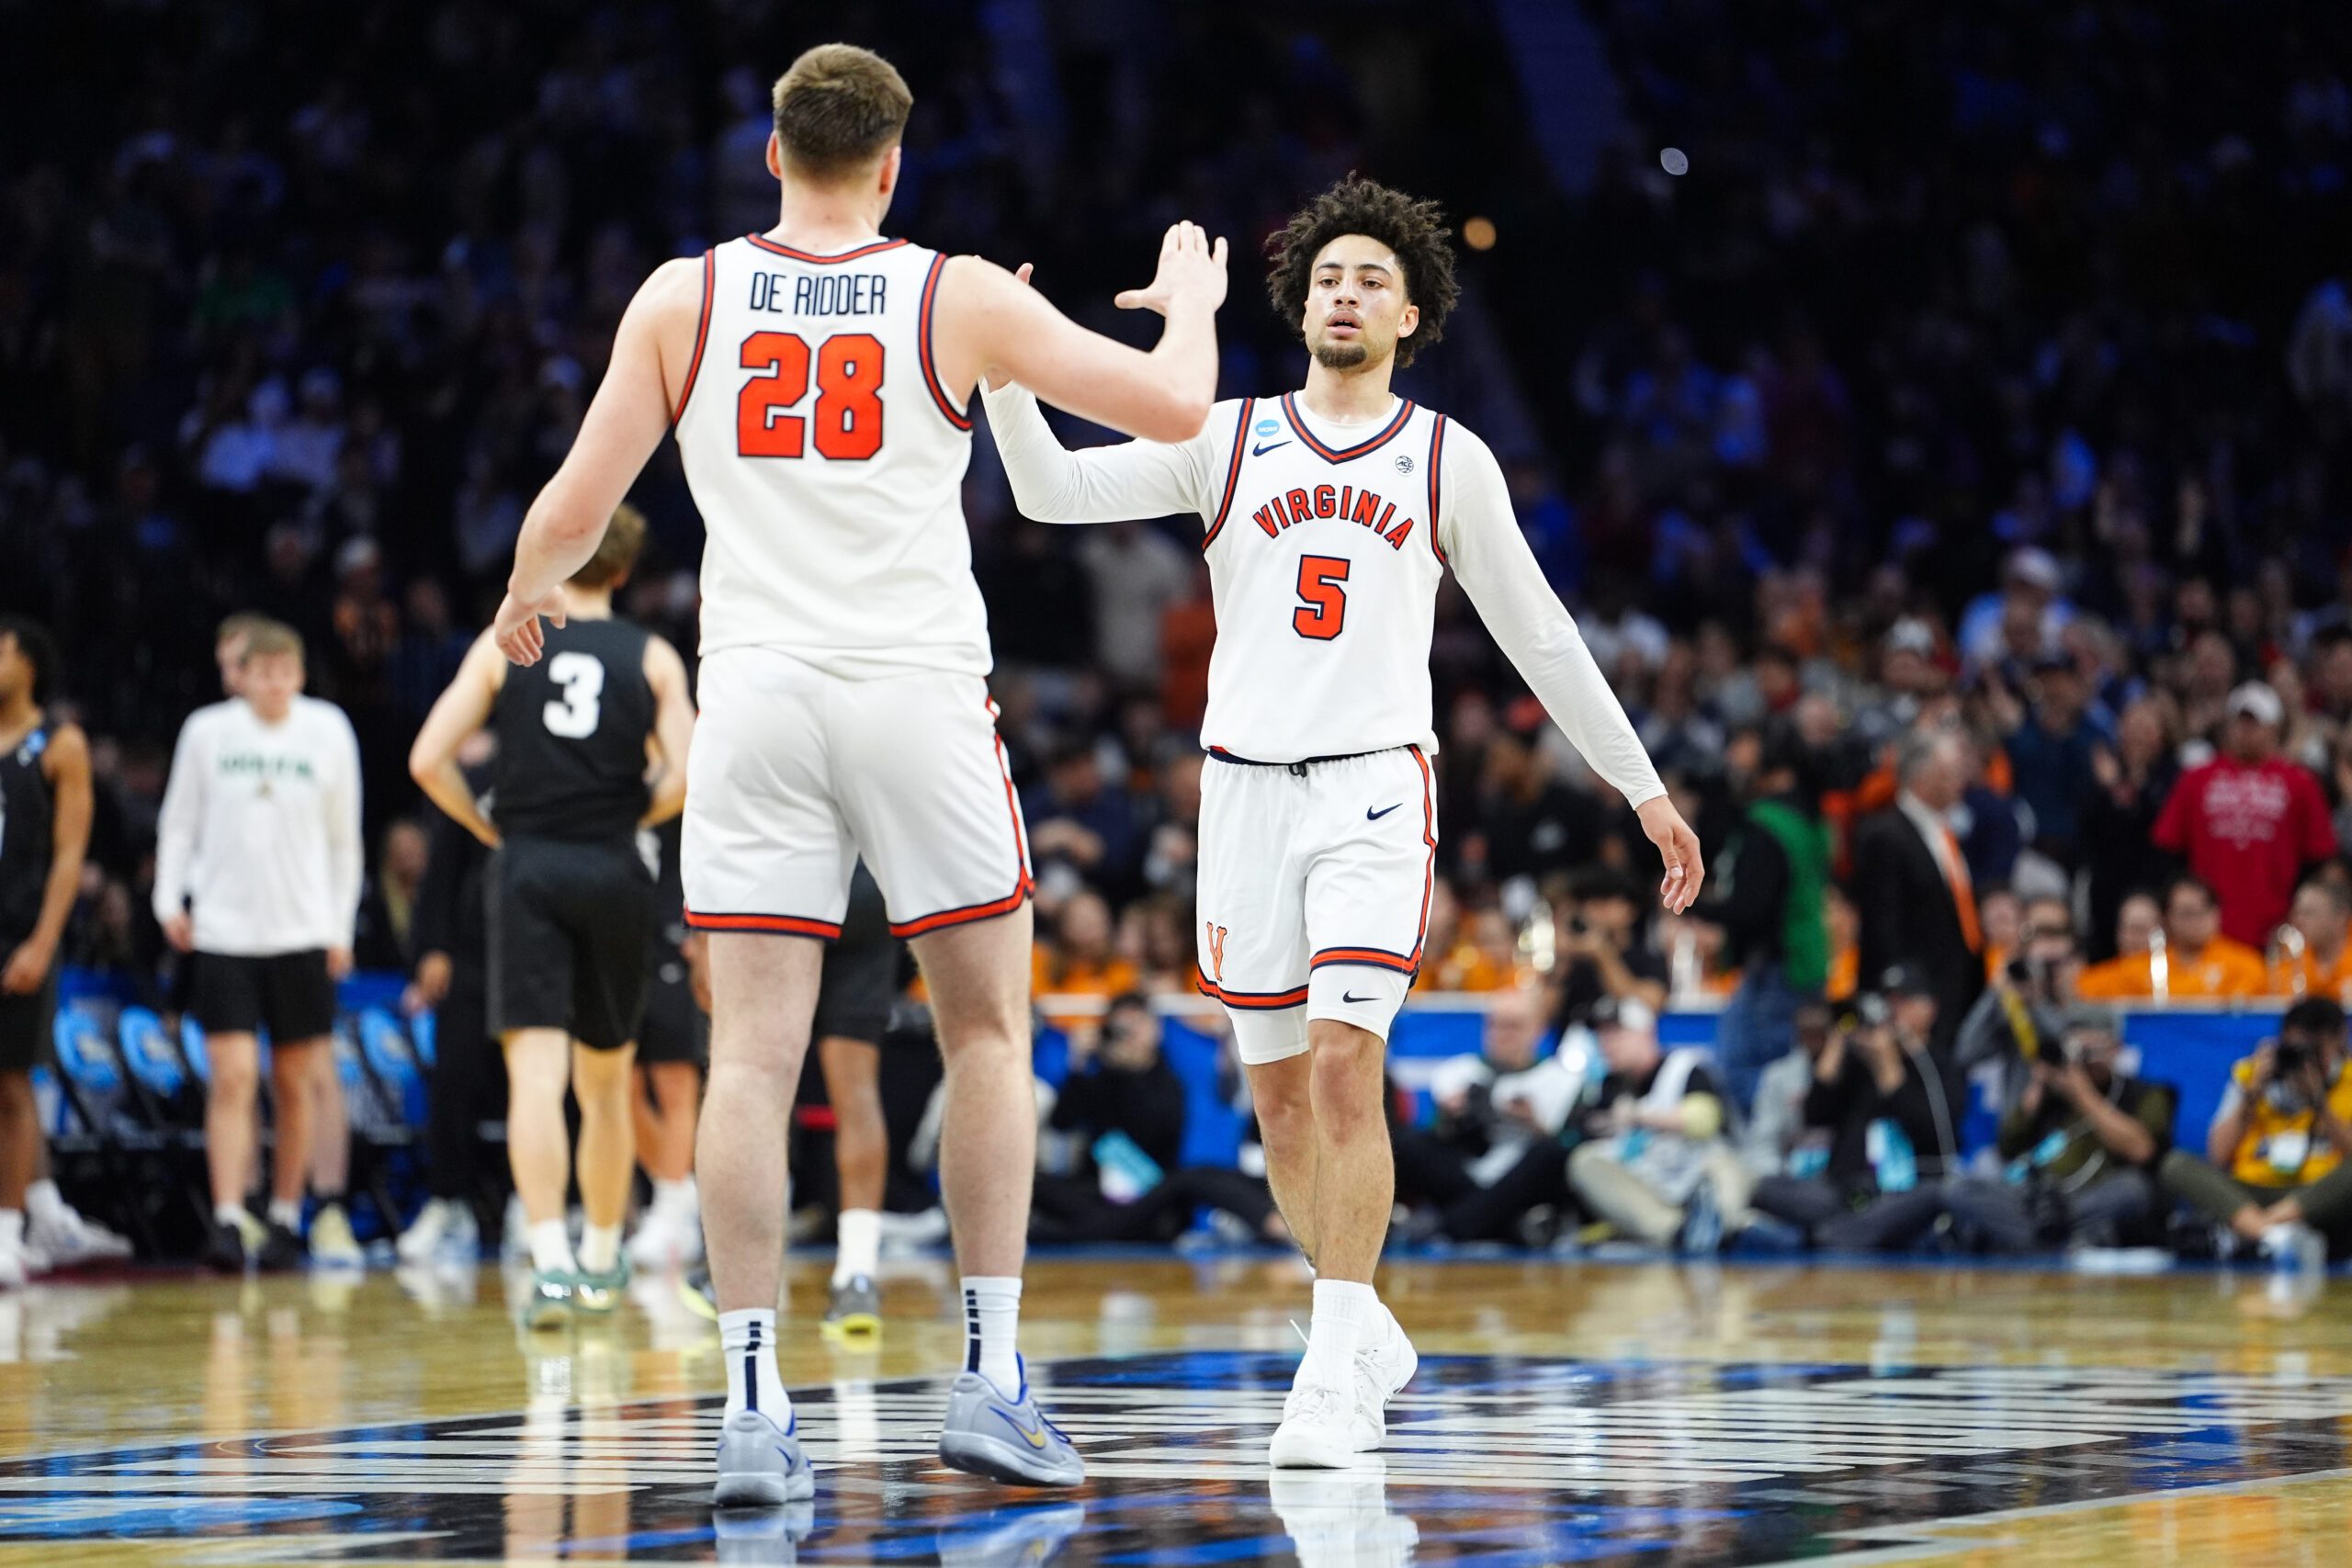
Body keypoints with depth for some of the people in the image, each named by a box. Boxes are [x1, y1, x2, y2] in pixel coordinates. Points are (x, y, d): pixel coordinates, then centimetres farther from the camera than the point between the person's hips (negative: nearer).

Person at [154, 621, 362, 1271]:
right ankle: (227, 1222, -12)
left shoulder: (328, 732, 2)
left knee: (295, 1084, 7)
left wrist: (341, 928, 7)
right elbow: (178, 822, 9)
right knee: (232, 1077, -10)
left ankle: (285, 1218, 19)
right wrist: (169, 900, -2)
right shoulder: (206, 731, 1)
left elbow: (343, 837, 8)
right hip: (223, 931, -1)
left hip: (302, 933, 1)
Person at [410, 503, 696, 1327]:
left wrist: (489, 826, 11)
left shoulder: (506, 643, 3)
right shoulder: (652, 657, 4)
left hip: (527, 868, -1)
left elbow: (427, 760, -4)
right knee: (606, 1081, 16)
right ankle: (602, 1259, 28)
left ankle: (551, 1259, -25)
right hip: (614, 874, 1)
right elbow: (685, 775, -9)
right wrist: (629, 818, 9)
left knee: (535, 1073, -9)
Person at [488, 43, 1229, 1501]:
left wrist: (523, 602, 26)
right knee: (988, 1029, 12)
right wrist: (1192, 303, 23)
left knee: (754, 1052, 0)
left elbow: (573, 513, 4)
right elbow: (1172, 408, 1)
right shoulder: (960, 297, 0)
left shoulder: (683, 299, 4)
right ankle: (991, 1375, 8)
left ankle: (754, 1407, -7)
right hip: (921, 688, -1)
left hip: (756, 694, 1)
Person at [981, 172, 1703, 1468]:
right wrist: (1005, 364, -17)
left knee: (1344, 1067, -17)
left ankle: (1332, 1375, -15)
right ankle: (1366, 1334, 25)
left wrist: (1643, 787, 10)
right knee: (1278, 1088, 6)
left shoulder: (1448, 461, 7)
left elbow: (1540, 636, 11)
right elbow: (1054, 490, -1)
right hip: (1247, 786, 2)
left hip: (1374, 789, -2)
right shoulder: (1228, 441, 9)